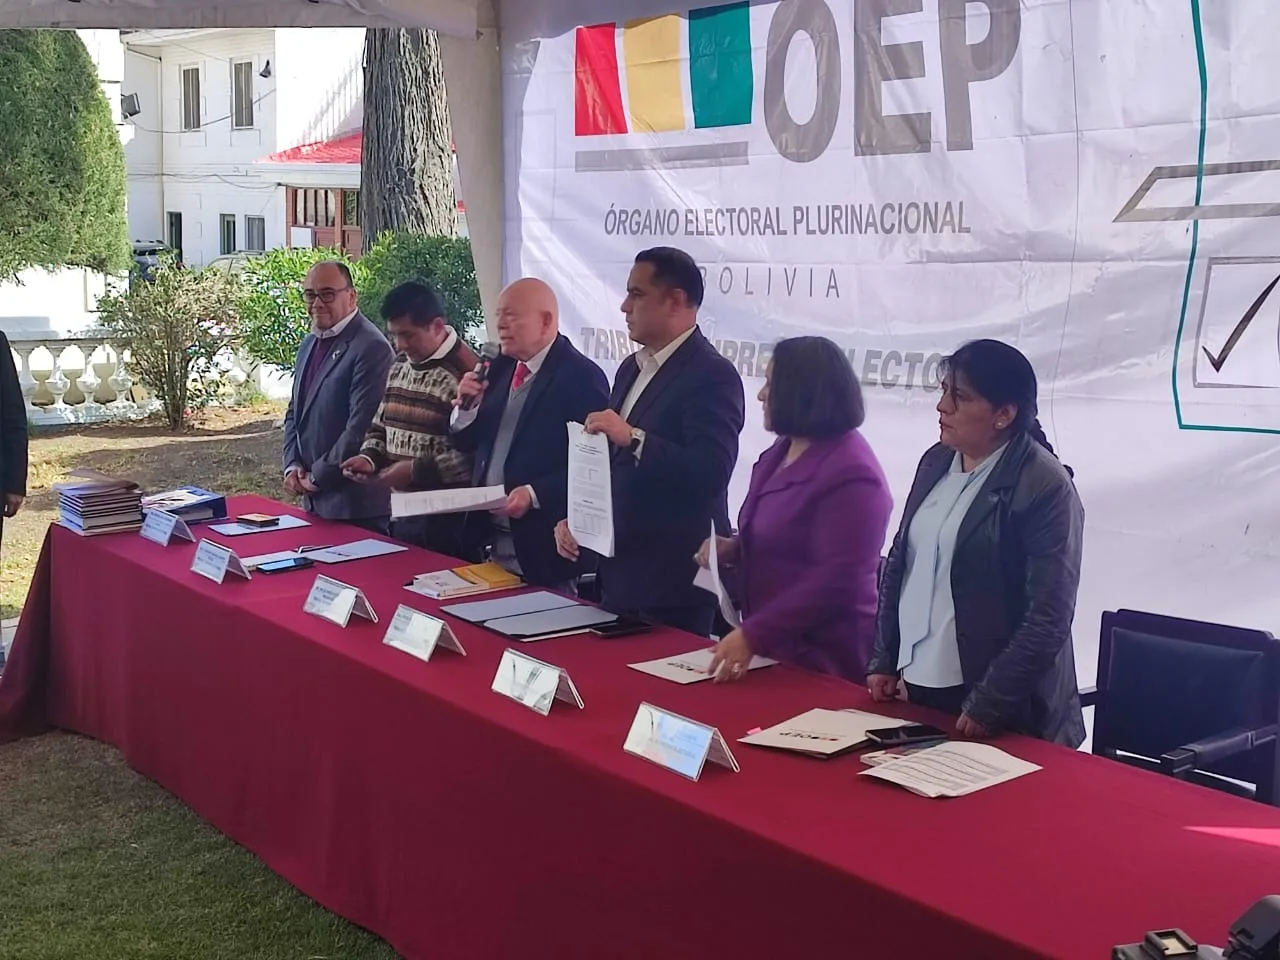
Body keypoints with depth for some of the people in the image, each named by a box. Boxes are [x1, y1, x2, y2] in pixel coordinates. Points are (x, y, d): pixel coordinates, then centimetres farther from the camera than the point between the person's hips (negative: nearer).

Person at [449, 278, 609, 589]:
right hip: (489, 539, 7)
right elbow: (466, 442, 15)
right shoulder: (501, 369, 10)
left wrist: (536, 494, -26)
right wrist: (468, 405, -3)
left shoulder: (582, 377, -13)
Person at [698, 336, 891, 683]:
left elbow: (836, 581, -25)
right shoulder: (783, 451, 9)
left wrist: (752, 636, -25)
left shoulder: (850, 475, -20)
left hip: (821, 658, -9)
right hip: (773, 646, 9)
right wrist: (735, 549, 2)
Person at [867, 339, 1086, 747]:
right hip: (916, 685, 6)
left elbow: (1049, 618, -16)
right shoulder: (935, 462, 5)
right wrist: (883, 661, 8)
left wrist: (989, 704, -17)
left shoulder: (1045, 486, -15)